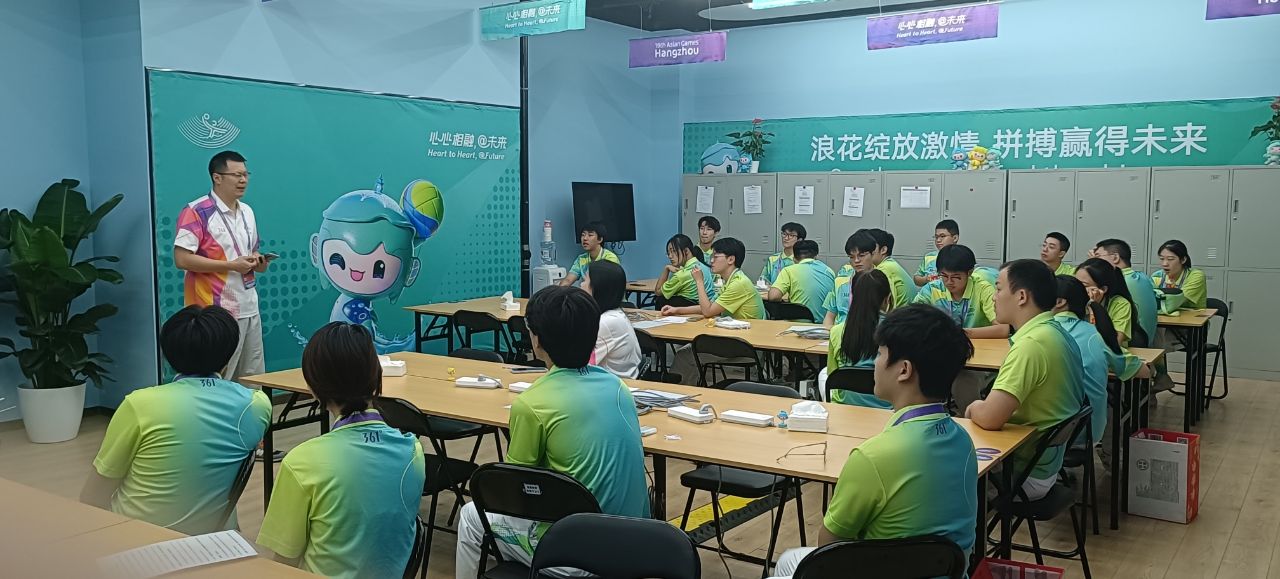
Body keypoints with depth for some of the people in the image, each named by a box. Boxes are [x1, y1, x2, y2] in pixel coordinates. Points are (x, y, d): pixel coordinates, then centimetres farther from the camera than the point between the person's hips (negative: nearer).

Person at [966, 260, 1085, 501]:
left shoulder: (1031, 343, -26)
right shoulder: (1057, 333, 4)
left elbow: (989, 418, -31)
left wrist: (974, 408, -9)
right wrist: (982, 407, 2)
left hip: (1027, 473, -8)